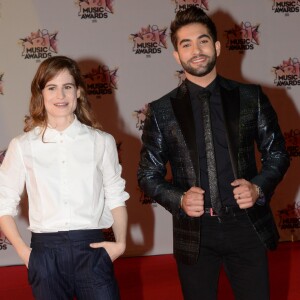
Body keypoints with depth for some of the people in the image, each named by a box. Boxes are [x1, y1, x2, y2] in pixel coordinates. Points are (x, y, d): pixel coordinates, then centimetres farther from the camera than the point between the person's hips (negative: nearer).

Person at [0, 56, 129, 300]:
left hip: (92, 250, 0)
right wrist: (23, 251, -3)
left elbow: (116, 198, 9)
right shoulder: (22, 146, 2)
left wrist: (121, 243, -3)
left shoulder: (102, 142, 4)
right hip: (45, 252, 0)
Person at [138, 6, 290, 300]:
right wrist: (179, 199, -13)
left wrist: (259, 187, -9)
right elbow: (148, 174, 4)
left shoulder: (250, 97, 2)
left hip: (246, 226, 0)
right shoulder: (161, 111, 0)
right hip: (194, 231, 0)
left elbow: (277, 153, 9)